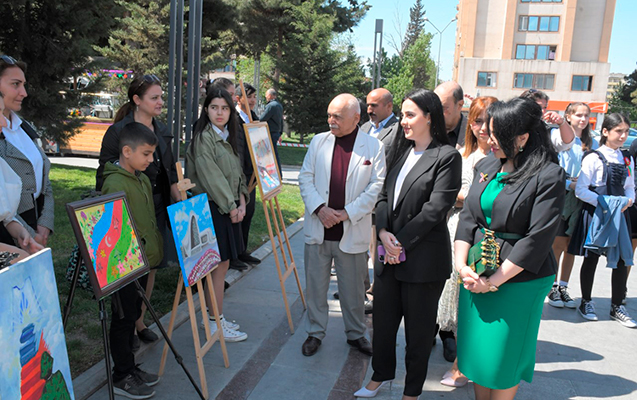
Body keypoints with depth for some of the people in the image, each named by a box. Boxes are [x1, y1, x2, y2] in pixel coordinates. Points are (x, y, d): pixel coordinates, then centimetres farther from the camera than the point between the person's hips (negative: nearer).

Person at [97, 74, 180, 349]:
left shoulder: (162, 131, 9)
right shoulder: (118, 131, -11)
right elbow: (104, 179, -10)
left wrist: (180, 202, 13)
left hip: (158, 210, 6)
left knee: (151, 267, 12)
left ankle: (140, 322, 28)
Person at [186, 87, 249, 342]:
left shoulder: (228, 137, 16)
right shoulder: (203, 137, -11)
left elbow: (237, 173, 15)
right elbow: (211, 177, -16)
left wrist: (241, 203, 3)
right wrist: (231, 207, -12)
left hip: (229, 208, 8)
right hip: (212, 208, -8)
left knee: (222, 263, 12)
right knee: (219, 265, -4)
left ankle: (213, 316, 25)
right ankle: (216, 323, 8)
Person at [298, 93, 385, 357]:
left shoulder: (373, 146, -2)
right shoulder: (319, 141, 5)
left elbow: (377, 186, -6)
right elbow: (305, 178, 4)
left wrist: (348, 213, -14)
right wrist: (319, 208, -11)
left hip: (352, 232, -2)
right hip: (318, 229, 2)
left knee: (353, 288, 12)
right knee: (315, 285, 11)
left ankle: (355, 334, 31)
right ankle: (315, 333, 29)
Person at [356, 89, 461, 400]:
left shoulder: (447, 156, -10)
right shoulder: (402, 152, 12)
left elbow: (435, 208, -16)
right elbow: (384, 195, 9)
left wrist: (401, 241, -14)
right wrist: (384, 233, -7)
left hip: (423, 257, -6)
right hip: (390, 254, 6)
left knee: (418, 327, 9)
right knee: (383, 318, 16)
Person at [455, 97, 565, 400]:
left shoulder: (548, 176, -13)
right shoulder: (487, 166, 5)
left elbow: (537, 238, -17)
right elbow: (468, 216, 5)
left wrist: (494, 281, -15)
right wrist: (462, 265, -7)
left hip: (517, 280, -5)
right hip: (476, 274, 6)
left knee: (502, 358, 6)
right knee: (475, 349, 15)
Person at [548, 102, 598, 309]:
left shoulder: (592, 143, 13)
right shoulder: (557, 135, -1)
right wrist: (568, 184, -12)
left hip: (579, 198, 4)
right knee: (558, 242, -4)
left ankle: (563, 287, 15)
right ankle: (552, 287, 9)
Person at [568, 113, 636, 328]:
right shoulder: (594, 158, -9)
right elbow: (580, 190, -11)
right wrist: (602, 203, -19)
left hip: (619, 214, 5)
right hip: (596, 213, -5)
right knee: (591, 258, 4)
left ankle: (617, 306, 18)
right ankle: (586, 303, 20)